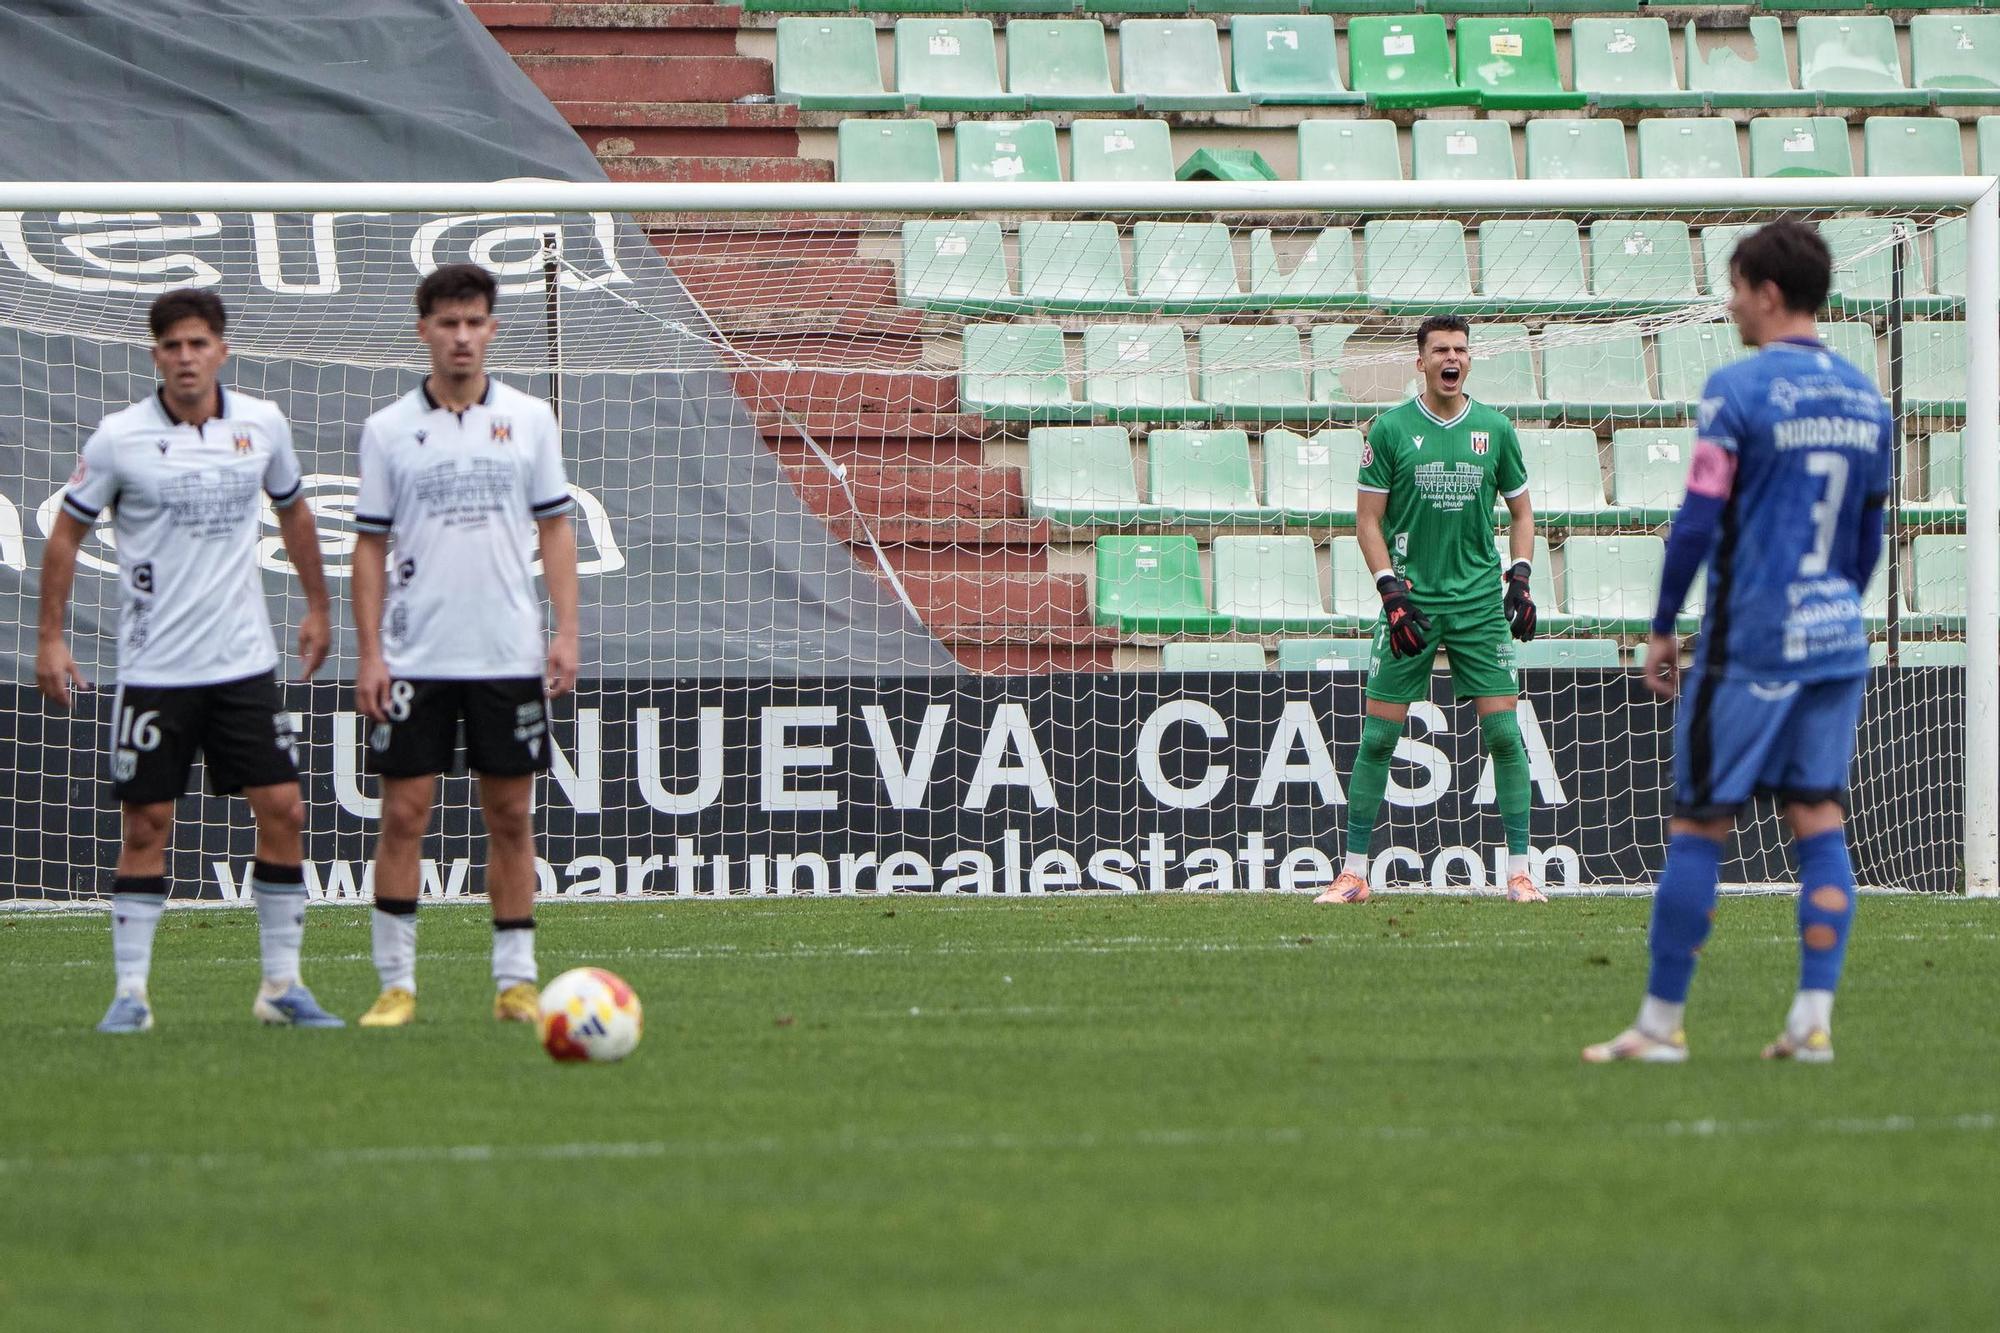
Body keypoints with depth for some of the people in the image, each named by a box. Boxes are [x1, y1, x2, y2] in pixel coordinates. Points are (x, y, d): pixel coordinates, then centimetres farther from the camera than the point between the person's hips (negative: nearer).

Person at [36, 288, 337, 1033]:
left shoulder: (261, 425, 2)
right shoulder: (120, 438, -6)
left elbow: (292, 511, 20)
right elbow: (67, 533, 3)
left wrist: (317, 607, 23)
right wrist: (51, 638, -1)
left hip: (244, 662, 3)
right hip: (154, 669, -2)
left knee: (283, 811, -3)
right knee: (146, 826, -1)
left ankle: (282, 984, 6)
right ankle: (130, 992, 5)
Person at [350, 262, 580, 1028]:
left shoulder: (529, 421, 6)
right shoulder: (388, 432, 3)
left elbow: (555, 531, 8)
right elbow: (370, 548, 4)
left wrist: (566, 632, -2)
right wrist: (369, 655, -3)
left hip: (510, 656, 1)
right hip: (415, 661, -1)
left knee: (510, 817, 4)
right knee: (404, 814, -3)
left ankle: (516, 981, 9)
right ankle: (396, 985, 2)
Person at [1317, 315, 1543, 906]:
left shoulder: (1494, 430, 5)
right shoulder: (1390, 430, -1)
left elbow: (1521, 510, 15)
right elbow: (1368, 518, 1)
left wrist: (1520, 578, 1)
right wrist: (1392, 592, -10)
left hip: (1480, 603, 1)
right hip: (1411, 600, -1)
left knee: (1504, 733, -4)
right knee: (1378, 735, -2)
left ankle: (1519, 872, 2)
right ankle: (1353, 873, 5)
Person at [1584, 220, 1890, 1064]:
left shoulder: (1738, 390, -11)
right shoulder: (1863, 399, 10)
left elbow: (1698, 520, -13)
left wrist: (1662, 630, -4)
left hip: (1749, 646, -6)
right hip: (1837, 644, 6)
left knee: (1698, 826, 1)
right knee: (1819, 821, 6)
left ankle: (1661, 1021, 5)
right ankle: (1813, 1020, -2)